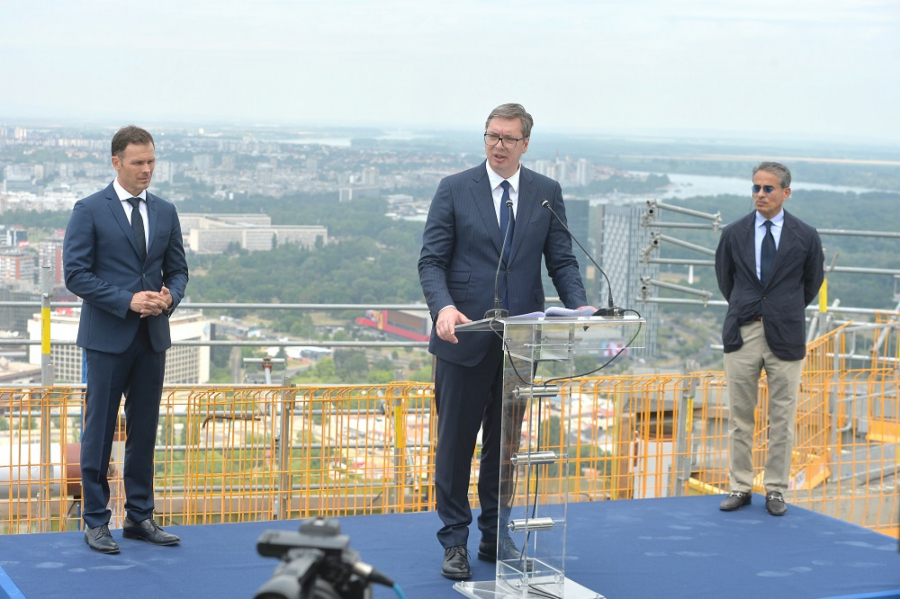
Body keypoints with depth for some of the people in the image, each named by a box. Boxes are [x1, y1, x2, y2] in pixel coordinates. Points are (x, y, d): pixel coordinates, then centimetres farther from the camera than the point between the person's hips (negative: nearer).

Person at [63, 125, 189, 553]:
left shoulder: (165, 212, 11)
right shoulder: (89, 211, -5)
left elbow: (178, 269, 15)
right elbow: (76, 274, -10)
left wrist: (170, 295, -8)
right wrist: (127, 301, -17)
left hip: (153, 338, 5)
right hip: (107, 338, -5)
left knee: (145, 430, 10)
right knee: (99, 431, 0)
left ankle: (140, 517, 19)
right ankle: (96, 522, 8)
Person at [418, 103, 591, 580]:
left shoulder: (547, 193, 7)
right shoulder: (454, 190, 0)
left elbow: (562, 260, 5)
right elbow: (431, 259, -5)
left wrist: (578, 307, -13)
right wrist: (443, 306, -23)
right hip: (465, 338, -2)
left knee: (505, 442, 12)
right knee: (455, 442, 3)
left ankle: (494, 535, 24)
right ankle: (455, 541, 13)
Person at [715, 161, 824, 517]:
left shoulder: (805, 236, 0)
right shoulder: (734, 234, 4)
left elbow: (813, 282, 13)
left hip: (785, 335, -1)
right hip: (743, 333, 1)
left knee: (782, 418, 3)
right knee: (740, 417, 5)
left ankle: (776, 490, 12)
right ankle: (740, 487, 15)